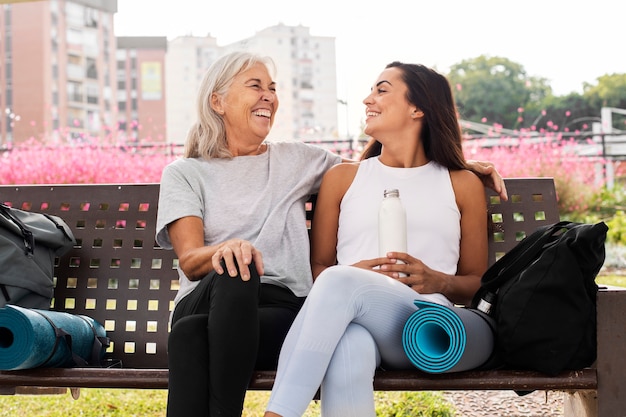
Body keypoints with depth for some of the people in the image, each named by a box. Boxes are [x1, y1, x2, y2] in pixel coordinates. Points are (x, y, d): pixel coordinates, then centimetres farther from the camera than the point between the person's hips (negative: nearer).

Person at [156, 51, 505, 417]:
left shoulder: (298, 160, 22)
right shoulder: (184, 173, 15)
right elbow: (190, 260, -1)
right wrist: (225, 249, -26)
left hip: (283, 308, 0)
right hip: (203, 302, 0)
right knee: (232, 273, -39)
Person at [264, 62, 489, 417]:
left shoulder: (462, 184, 21)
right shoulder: (342, 178, 24)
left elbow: (478, 283, 18)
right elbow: (318, 267, 19)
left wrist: (437, 281, -5)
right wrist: (354, 272, -5)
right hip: (353, 319, 1)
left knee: (339, 282, -35)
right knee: (348, 353, -40)